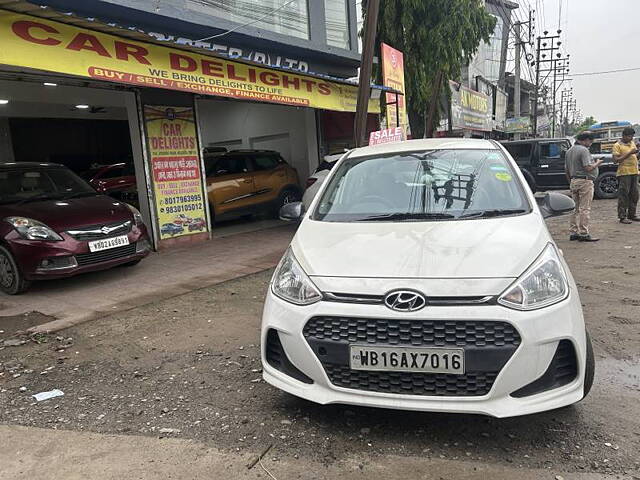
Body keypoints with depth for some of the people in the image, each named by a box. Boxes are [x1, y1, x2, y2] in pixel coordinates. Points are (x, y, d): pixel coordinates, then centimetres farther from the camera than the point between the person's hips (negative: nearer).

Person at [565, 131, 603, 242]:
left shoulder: (569, 151, 13)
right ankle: (584, 234, -3)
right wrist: (597, 163, -2)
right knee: (585, 209, -5)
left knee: (576, 208, 13)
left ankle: (573, 233, 13)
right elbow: (588, 168, -20)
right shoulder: (583, 150, -14)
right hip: (585, 181, -8)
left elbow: (566, 169, 17)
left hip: (573, 181, 8)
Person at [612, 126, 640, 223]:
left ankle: (631, 215, 19)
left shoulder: (632, 143, 17)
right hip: (624, 173, -8)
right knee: (623, 195, -7)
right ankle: (622, 217, -4)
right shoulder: (617, 145, -5)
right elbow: (616, 160, -14)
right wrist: (629, 153, -19)